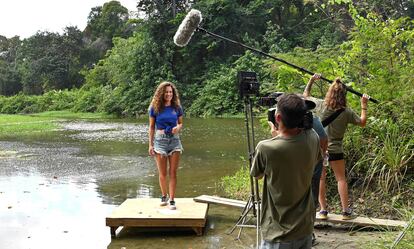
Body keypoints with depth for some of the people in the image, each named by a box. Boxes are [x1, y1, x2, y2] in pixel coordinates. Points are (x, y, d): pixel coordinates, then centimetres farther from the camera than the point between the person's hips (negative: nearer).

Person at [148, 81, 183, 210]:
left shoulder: (177, 107, 3)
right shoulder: (155, 108, -1)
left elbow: (181, 123, 13)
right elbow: (152, 127, 3)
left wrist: (178, 127, -12)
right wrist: (150, 144, 0)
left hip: (174, 140, 1)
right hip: (160, 140, -1)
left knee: (173, 172, -1)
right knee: (162, 173, 7)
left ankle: (172, 200, 3)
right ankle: (164, 196, 26)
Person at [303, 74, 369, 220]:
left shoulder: (321, 105, -8)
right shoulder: (346, 112, -10)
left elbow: (306, 95, 9)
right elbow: (362, 123, 6)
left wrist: (311, 81, 14)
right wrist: (364, 106, 10)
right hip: (335, 150, -1)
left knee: (320, 178, 8)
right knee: (341, 179, 10)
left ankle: (323, 210, 12)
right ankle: (346, 211, 13)